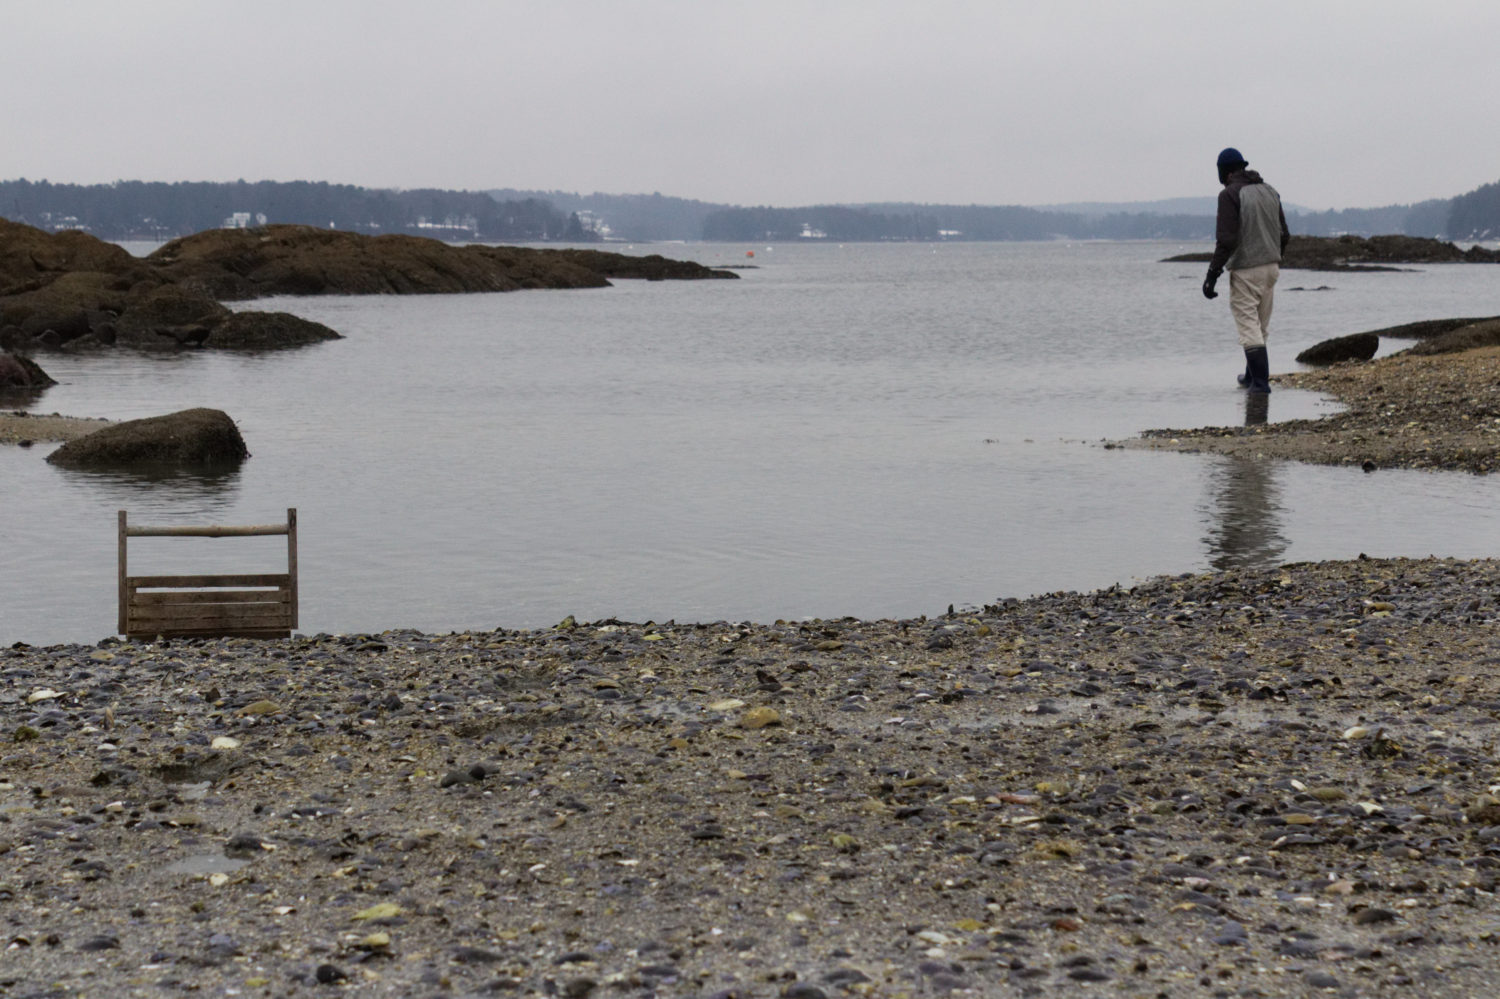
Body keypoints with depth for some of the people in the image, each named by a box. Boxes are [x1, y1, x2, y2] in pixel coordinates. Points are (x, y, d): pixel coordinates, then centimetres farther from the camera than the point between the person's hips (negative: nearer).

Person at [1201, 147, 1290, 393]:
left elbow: (1226, 239, -20)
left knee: (1249, 326, -4)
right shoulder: (1270, 191, 9)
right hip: (1271, 267, 7)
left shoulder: (1230, 195, -12)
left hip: (1245, 271, -7)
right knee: (1261, 326, 17)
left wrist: (1213, 274, -16)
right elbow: (1284, 234, 12)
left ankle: (1261, 381, -8)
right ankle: (1251, 375, 28)